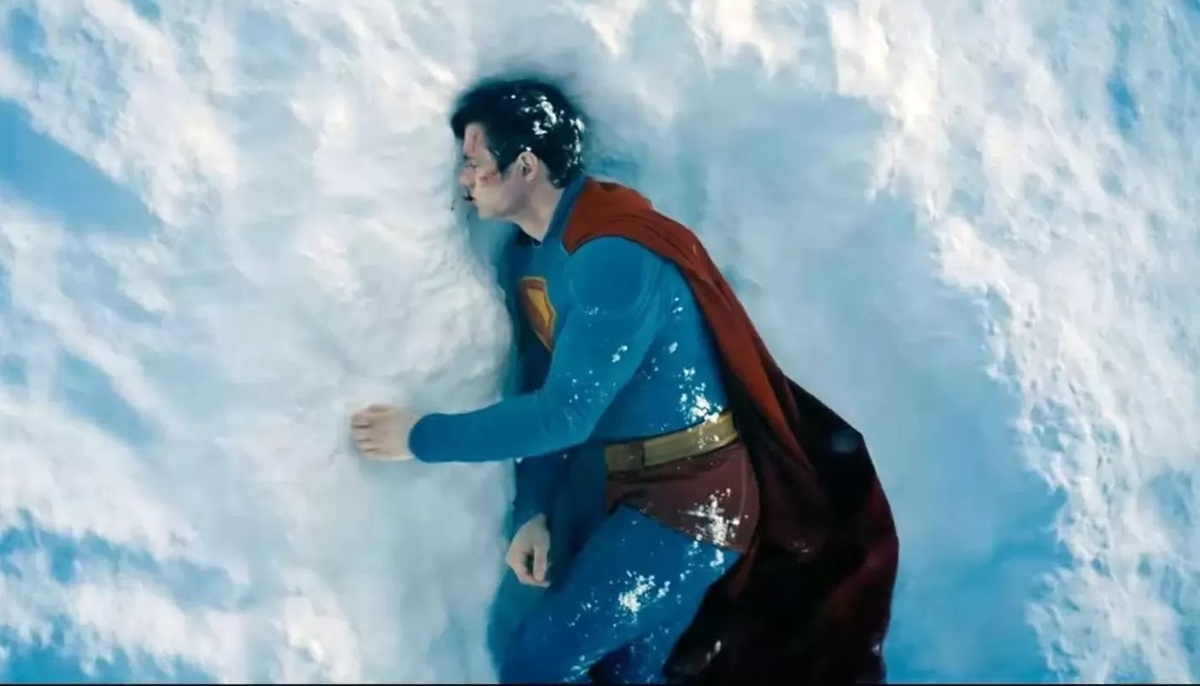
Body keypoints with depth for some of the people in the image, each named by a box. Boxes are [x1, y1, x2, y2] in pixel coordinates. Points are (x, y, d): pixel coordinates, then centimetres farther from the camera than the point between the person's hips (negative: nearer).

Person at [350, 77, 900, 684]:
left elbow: (565, 414, -27)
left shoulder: (614, 256, -24)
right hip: (634, 490, 9)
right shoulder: (525, 255, 5)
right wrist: (532, 510, -6)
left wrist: (423, 437, -19)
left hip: (692, 497, -9)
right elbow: (540, 390, 6)